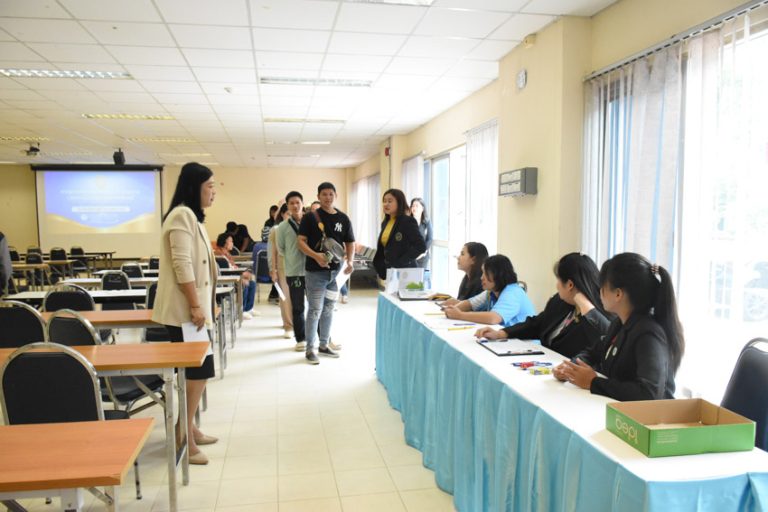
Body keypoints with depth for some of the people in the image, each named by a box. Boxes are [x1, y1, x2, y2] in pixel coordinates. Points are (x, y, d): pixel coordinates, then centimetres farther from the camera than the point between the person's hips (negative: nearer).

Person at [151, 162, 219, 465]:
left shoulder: (192, 216, 17)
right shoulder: (182, 215, -15)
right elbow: (182, 266, -22)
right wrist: (196, 306, -21)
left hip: (192, 308, 10)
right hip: (185, 310, -10)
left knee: (196, 370, 14)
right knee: (199, 370, -6)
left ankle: (189, 429, 25)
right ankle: (184, 437, 3)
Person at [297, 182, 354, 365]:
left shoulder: (343, 218, 7)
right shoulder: (310, 217, -4)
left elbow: (350, 243, 11)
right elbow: (301, 242, -7)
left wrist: (350, 261, -7)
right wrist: (316, 256, -23)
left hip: (336, 270, 4)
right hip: (316, 271, -4)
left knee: (328, 310, 14)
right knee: (315, 311, -2)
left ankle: (324, 345, 27)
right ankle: (310, 349, 9)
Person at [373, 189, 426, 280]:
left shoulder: (408, 221, -9)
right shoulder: (385, 223, 13)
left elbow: (421, 246, -16)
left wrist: (400, 262, -17)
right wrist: (380, 269, 8)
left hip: (405, 271, -7)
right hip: (388, 271, 7)